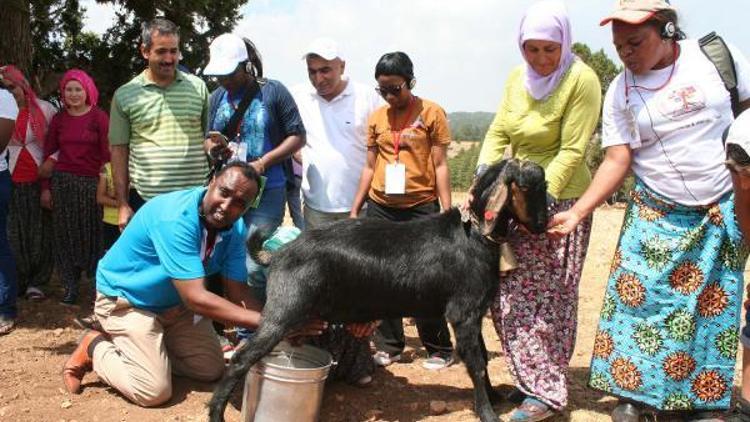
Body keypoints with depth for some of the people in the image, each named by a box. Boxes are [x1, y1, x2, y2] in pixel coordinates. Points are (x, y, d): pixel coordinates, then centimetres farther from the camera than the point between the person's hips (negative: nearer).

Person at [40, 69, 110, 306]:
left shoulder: (99, 117, -4)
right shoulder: (59, 119, 7)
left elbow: (107, 152, -5)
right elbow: (49, 151, 10)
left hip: (91, 182, -3)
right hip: (63, 181, 3)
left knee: (92, 231, 4)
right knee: (66, 232, 7)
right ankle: (70, 285, 16)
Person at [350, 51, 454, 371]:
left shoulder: (431, 113, -3)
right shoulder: (376, 118, 8)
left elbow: (440, 165, -4)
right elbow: (370, 166, 13)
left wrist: (448, 213, -9)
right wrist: (354, 209, 11)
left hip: (421, 208, -4)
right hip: (380, 209, 4)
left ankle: (440, 349, 16)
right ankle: (388, 346, 21)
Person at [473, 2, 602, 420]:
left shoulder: (582, 80, -15)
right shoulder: (517, 77, 5)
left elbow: (572, 152, -17)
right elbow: (498, 134, 6)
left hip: (558, 199, -6)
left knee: (548, 297, -1)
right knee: (509, 292, 8)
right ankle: (529, 378, 22)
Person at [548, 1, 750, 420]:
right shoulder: (619, 92, -3)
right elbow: (617, 161, -4)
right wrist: (576, 213, -13)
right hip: (657, 216, 1)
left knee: (714, 306, 5)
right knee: (639, 297, -7)